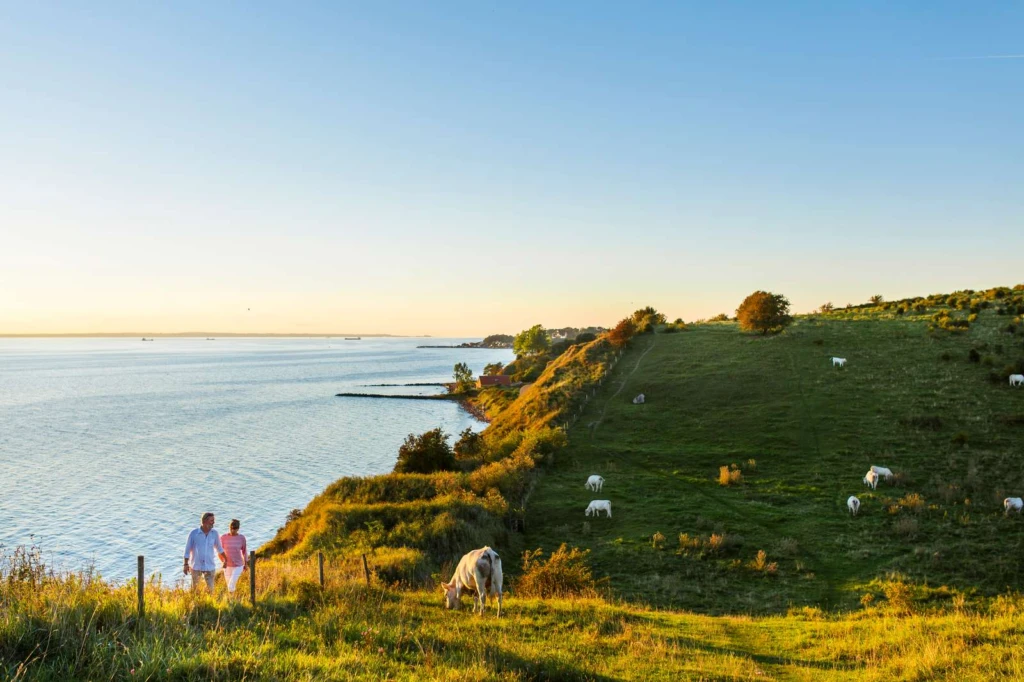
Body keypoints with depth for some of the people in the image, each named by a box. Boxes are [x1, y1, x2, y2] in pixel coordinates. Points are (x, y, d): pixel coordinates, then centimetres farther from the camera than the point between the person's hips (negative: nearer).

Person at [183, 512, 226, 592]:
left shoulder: (214, 533, -2)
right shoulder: (194, 533, -10)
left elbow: (219, 548, 13)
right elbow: (188, 549, -3)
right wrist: (186, 564, -5)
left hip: (210, 567, 1)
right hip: (196, 567, -1)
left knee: (210, 589, -2)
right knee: (195, 589, 10)